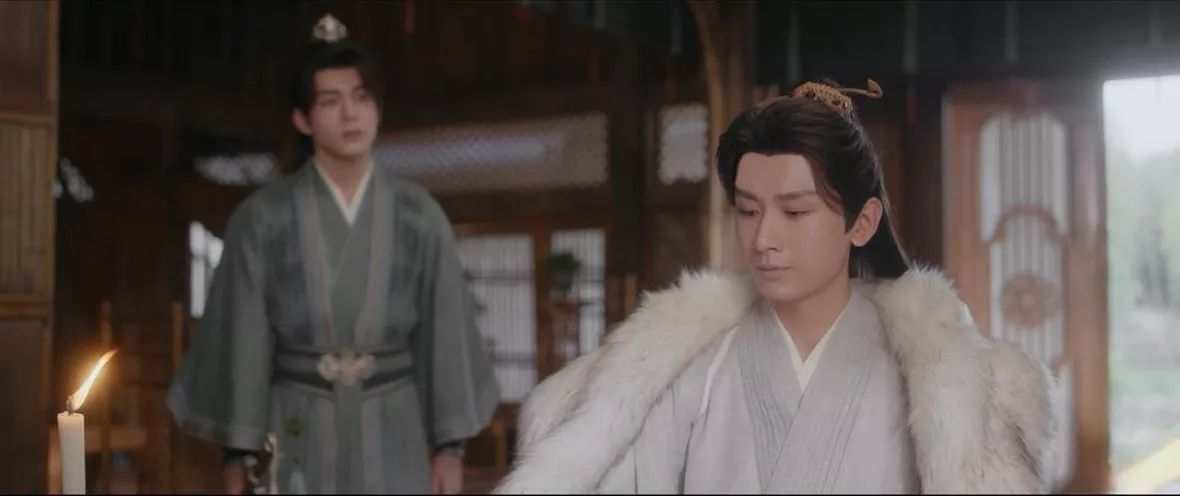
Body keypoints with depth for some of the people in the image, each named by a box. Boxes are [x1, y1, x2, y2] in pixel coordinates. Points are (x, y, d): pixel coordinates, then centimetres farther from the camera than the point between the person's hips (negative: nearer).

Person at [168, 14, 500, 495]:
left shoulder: (419, 216, 0)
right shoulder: (263, 217, -4)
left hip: (394, 440, 1)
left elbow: (443, 331, 3)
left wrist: (450, 445, 0)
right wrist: (237, 456, -3)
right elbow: (243, 340, -2)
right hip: (299, 442, -1)